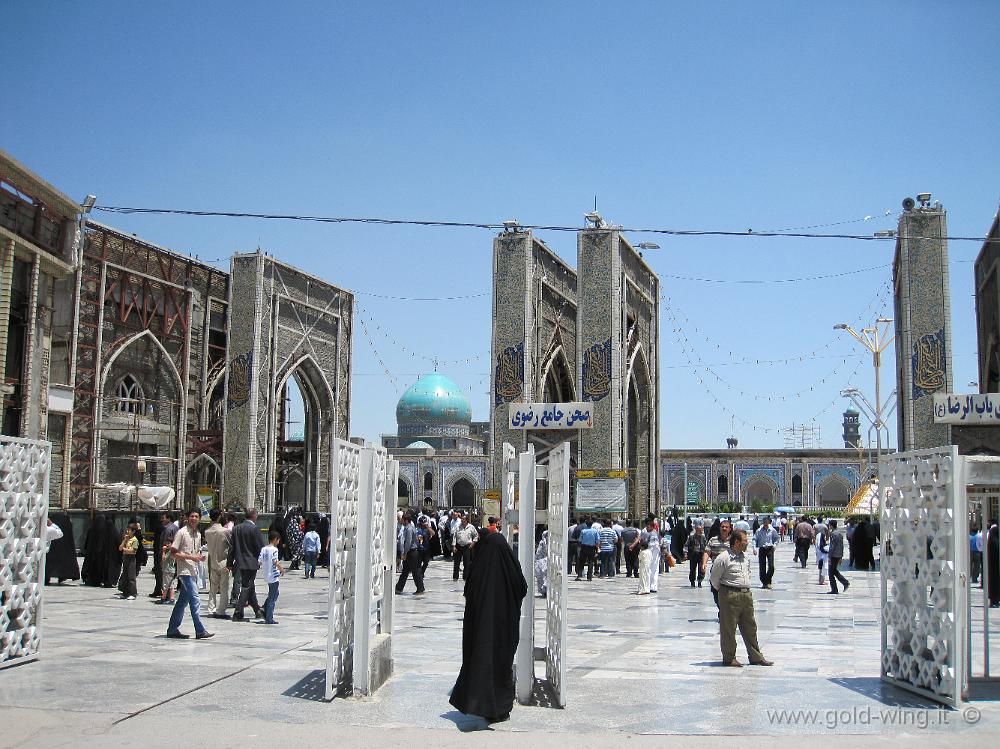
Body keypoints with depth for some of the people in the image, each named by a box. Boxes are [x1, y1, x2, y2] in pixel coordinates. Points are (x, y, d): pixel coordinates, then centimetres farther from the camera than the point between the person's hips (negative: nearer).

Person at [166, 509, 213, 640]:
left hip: (192, 571, 8)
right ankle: (200, 631, -12)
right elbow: (173, 553, -11)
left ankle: (172, 629, 20)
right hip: (184, 570, -8)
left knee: (183, 601, 12)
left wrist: (200, 557, 4)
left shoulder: (198, 534, 15)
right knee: (195, 600, -12)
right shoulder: (182, 533, -8)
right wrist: (190, 557, -18)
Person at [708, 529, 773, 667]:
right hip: (730, 596, -7)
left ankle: (756, 657, 19)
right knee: (728, 628, 0)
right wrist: (723, 591, 4)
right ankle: (729, 658, 10)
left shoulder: (745, 557, 11)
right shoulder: (723, 558, -13)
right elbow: (714, 578, -6)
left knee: (750, 627, 12)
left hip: (746, 594, 7)